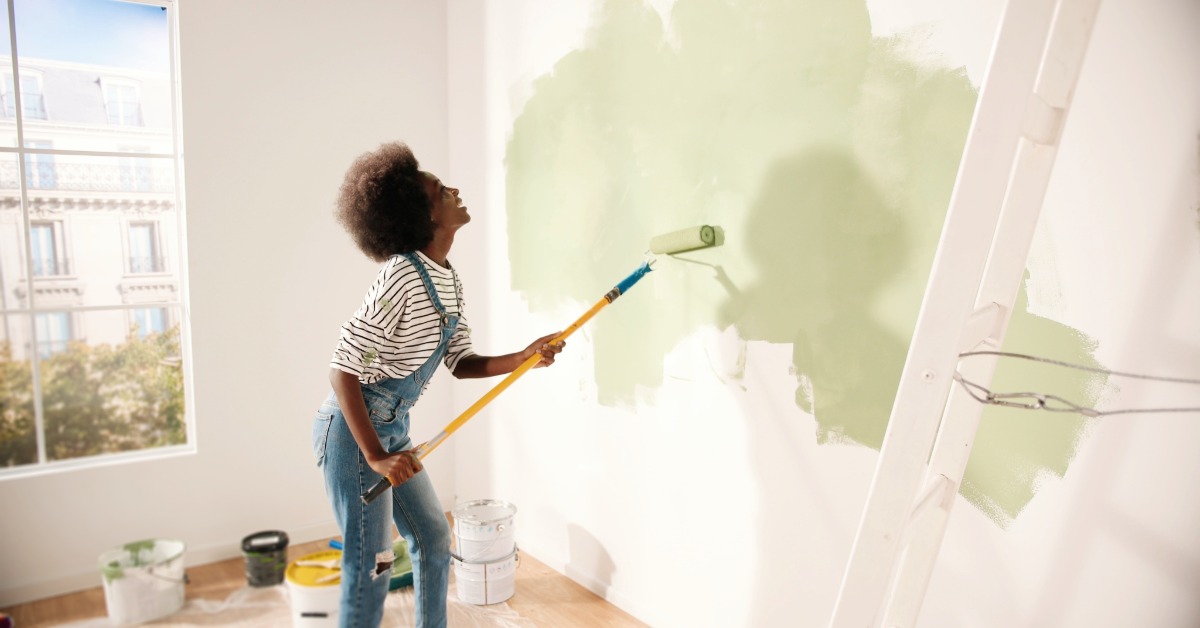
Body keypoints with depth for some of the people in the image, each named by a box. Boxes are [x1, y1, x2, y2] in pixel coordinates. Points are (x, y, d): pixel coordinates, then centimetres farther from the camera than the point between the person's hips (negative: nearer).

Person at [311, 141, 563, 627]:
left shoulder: (449, 282, 4)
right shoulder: (402, 277, -24)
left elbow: (461, 363, 6)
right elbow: (342, 371, -24)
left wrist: (522, 358, -10)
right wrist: (374, 456, -25)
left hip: (392, 430, 9)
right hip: (353, 430, -9)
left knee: (433, 538, 16)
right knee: (371, 564, 0)